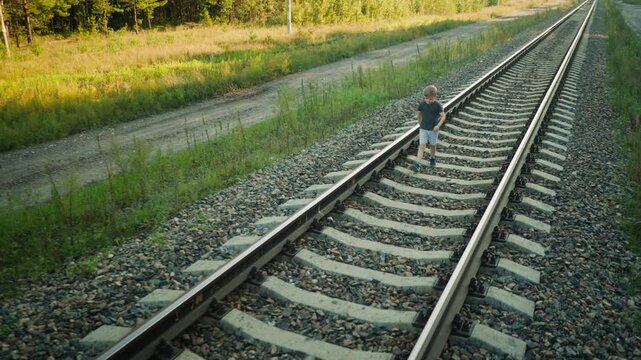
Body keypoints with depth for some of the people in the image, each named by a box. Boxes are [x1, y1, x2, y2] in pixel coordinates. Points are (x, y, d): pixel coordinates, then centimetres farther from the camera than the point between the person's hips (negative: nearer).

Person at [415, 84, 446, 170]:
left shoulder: (437, 105, -10)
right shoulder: (422, 104, -4)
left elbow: (443, 116, -9)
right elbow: (418, 115, 11)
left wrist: (438, 125, -20)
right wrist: (421, 123, 9)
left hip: (433, 130, -1)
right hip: (423, 129, 1)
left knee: (432, 145, 14)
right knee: (422, 146, -7)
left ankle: (432, 158, 39)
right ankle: (418, 163, -13)